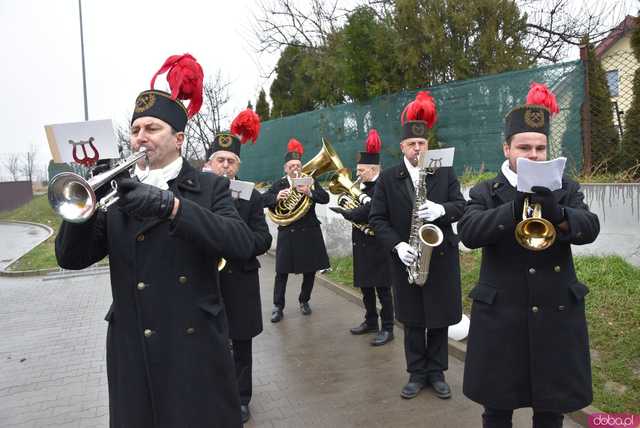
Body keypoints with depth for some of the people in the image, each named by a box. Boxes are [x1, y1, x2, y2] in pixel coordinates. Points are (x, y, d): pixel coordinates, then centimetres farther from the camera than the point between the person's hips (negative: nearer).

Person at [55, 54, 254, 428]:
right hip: (132, 352, 3)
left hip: (195, 348, -2)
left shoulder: (209, 187, -1)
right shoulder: (118, 192, 7)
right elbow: (71, 257, 1)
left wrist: (169, 204, -28)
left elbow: (243, 244, -18)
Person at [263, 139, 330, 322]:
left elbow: (325, 198, -9)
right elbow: (263, 199, -7)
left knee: (310, 271, 9)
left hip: (309, 233, 2)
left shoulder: (311, 182, 5)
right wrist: (276, 197, -27)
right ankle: (278, 307, 10)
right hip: (287, 234, -1)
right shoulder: (279, 184, 3)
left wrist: (310, 193, -26)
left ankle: (304, 301, 28)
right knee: (282, 272, -1)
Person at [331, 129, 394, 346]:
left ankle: (387, 329, 11)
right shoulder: (363, 186, 12)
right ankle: (371, 321, 31)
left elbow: (368, 211, -27)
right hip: (362, 244, 9)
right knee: (365, 286, 17)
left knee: (382, 287, 0)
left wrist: (347, 213, -21)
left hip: (377, 245, -9)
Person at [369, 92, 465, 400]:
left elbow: (461, 206, -2)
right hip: (406, 259, 0)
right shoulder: (387, 178, -1)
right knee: (413, 320, 11)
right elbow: (377, 219, -3)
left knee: (439, 318, 10)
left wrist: (441, 210, -25)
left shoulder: (445, 172, 1)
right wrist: (397, 245, -17)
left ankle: (436, 372, 27)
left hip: (441, 257, 0)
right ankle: (416, 373, 26)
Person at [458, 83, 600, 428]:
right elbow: (468, 233, -17)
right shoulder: (485, 192, 0)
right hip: (501, 315, -1)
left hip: (556, 314, 2)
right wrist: (514, 209, -31)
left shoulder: (565, 190, 6)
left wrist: (556, 213, -31)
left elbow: (589, 228, -11)